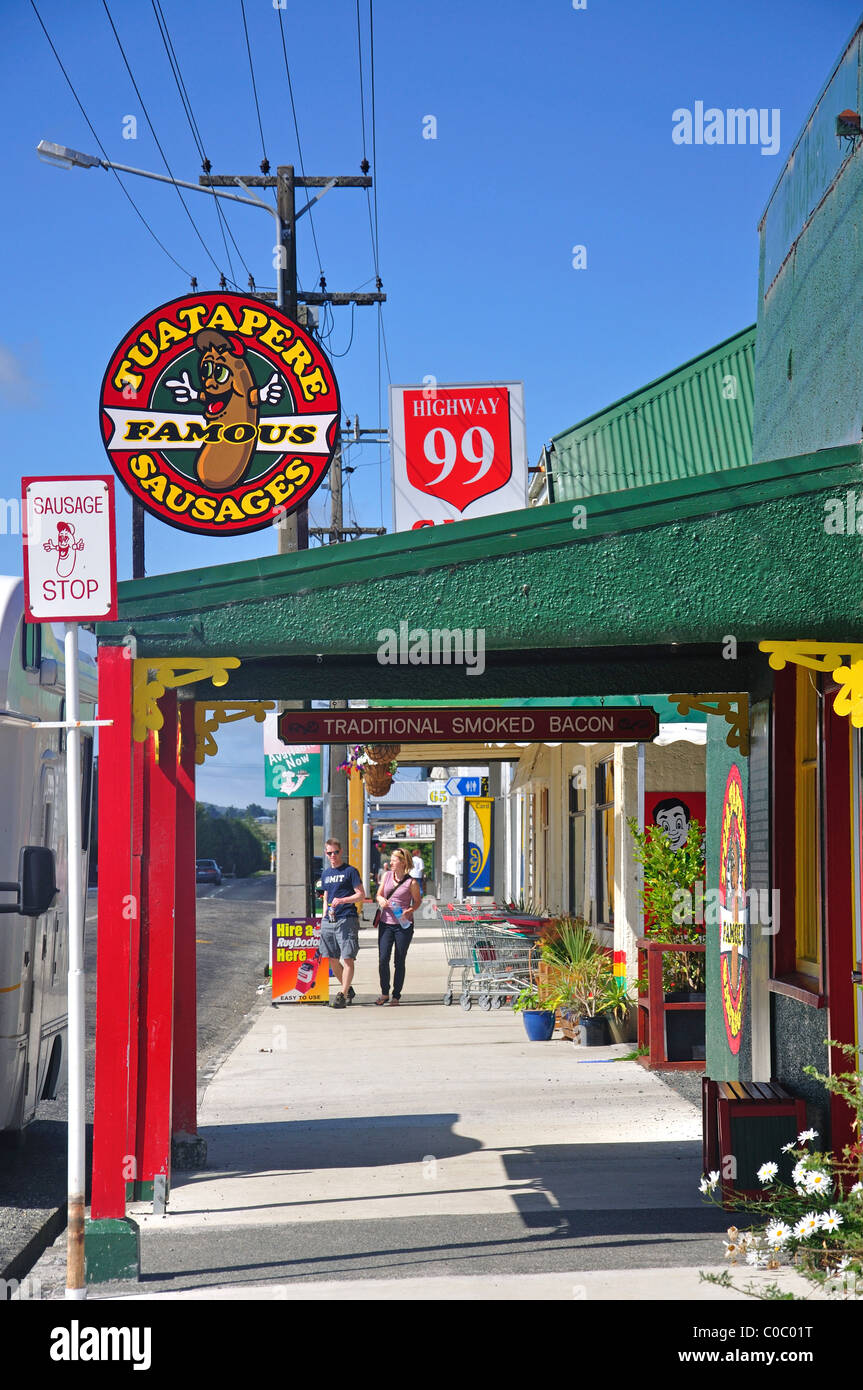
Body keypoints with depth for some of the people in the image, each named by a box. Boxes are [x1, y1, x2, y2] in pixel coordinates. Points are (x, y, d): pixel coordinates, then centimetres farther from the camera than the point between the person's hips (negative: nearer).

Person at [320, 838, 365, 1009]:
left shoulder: (350, 871, -1)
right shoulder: (325, 874, 18)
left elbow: (361, 895, -4)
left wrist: (342, 900, -17)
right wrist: (325, 915, 14)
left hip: (347, 919, -6)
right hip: (329, 921, 6)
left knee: (347, 958, -10)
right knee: (333, 960, 7)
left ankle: (342, 995, -8)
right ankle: (348, 990, 22)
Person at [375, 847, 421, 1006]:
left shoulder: (411, 882, -6)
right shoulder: (387, 875, 6)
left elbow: (417, 901, 4)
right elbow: (379, 894, 15)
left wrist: (408, 912, -15)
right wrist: (381, 899, -8)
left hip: (403, 924, -3)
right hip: (386, 923, 3)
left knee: (399, 961, 4)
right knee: (383, 959, -5)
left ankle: (396, 996, 15)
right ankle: (384, 994, 10)